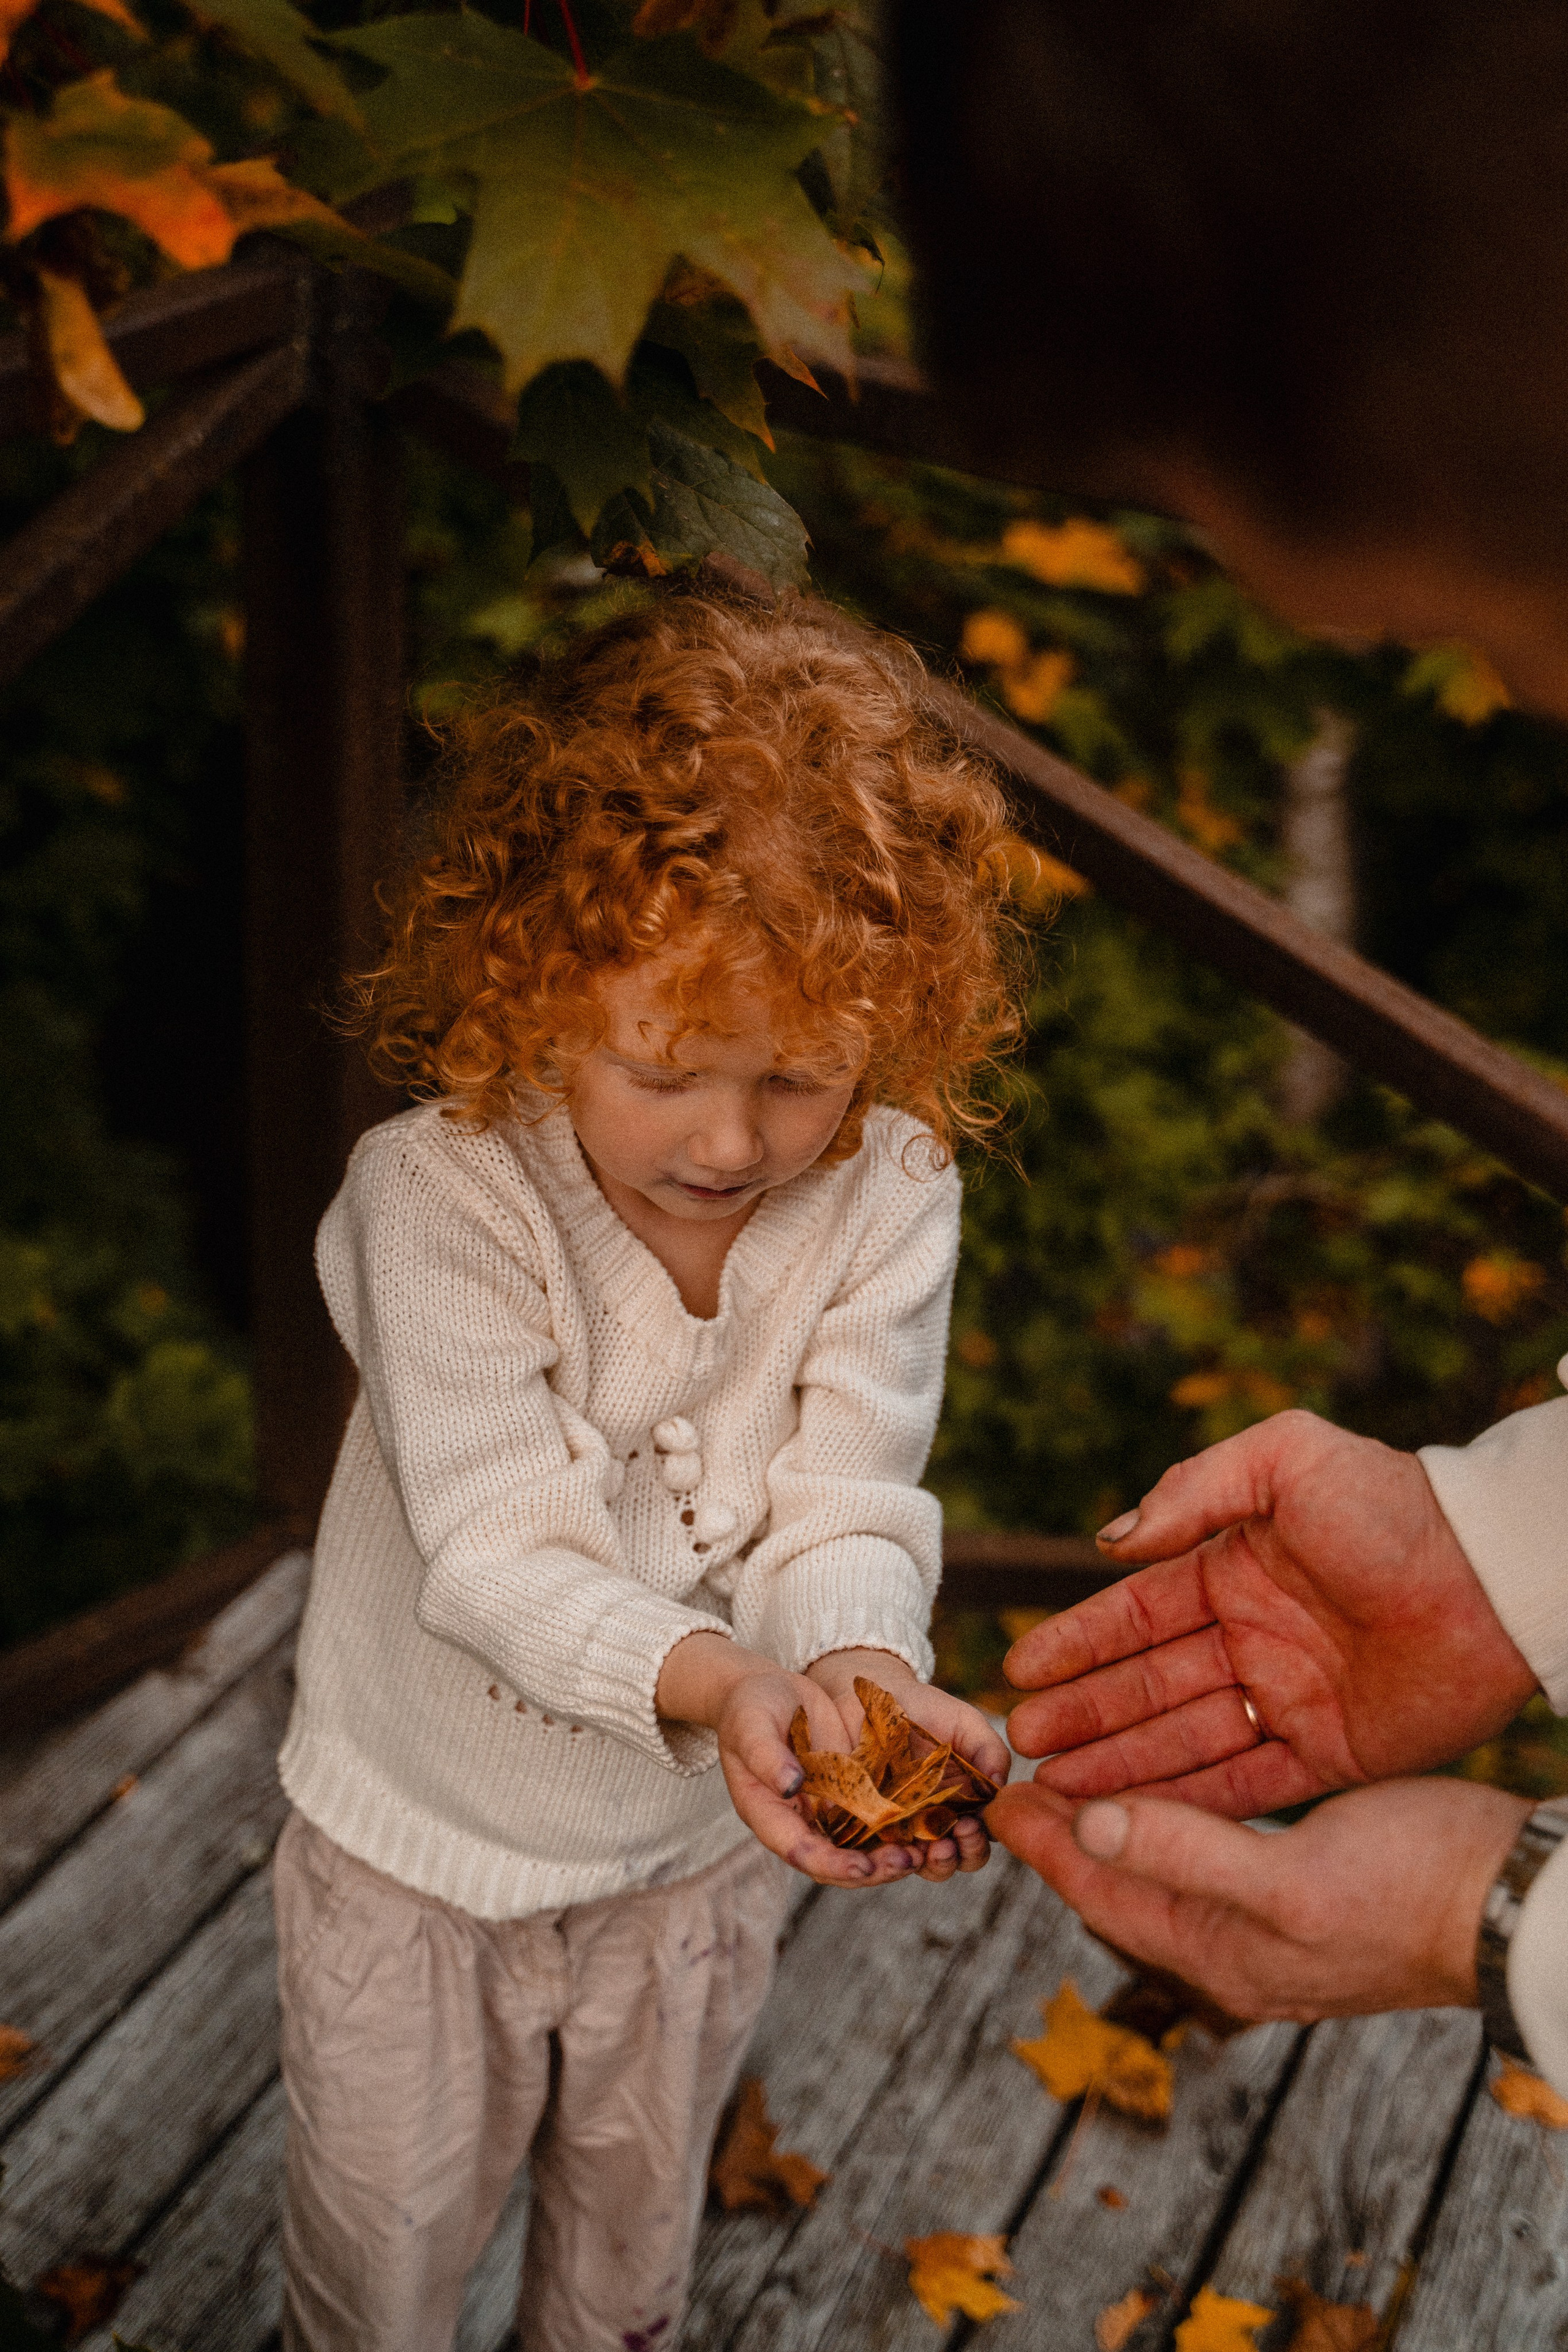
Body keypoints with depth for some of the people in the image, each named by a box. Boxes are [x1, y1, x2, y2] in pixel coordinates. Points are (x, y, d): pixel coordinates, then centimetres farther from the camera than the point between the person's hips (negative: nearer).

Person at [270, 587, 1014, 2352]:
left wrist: (862, 1667, -45)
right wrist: (712, 1678, -51)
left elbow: (846, 1507, -22)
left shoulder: (885, 1198, -20)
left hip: (699, 1846, 3)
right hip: (421, 1842, -2)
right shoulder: (440, 1190, -29)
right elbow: (498, 1548, -33)